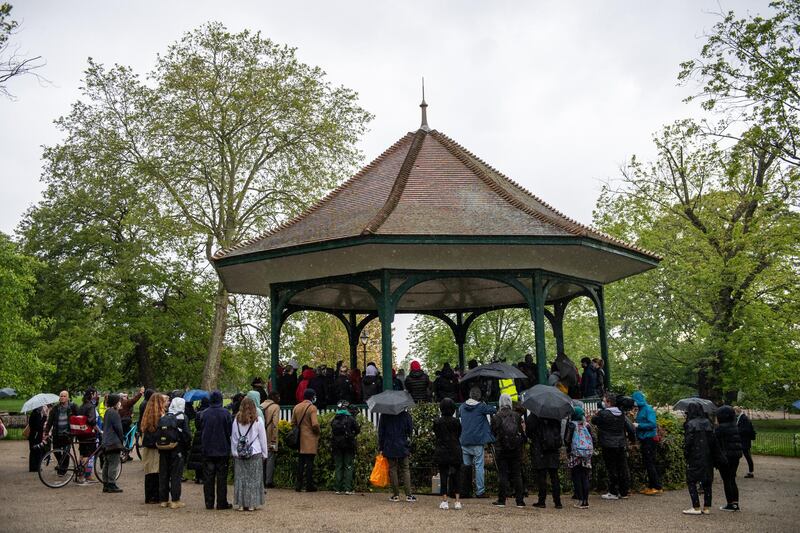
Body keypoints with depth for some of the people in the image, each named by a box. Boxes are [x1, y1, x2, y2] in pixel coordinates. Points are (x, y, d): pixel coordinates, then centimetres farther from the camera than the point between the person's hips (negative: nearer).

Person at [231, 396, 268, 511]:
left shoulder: (236, 420, 1)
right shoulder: (258, 420, -4)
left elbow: (233, 438, 6)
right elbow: (263, 438, 2)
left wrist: (234, 452, 14)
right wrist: (264, 454, 10)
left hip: (239, 455, 2)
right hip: (255, 454, -2)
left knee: (240, 479, 6)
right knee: (254, 479, 3)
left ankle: (240, 504, 9)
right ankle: (252, 504, 4)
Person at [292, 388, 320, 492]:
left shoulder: (296, 407, 8)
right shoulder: (312, 408, -11)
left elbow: (293, 423, 12)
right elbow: (315, 424, -20)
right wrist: (317, 433, -2)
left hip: (300, 440, 6)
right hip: (310, 440, -6)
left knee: (300, 462, 11)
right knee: (309, 462, -1)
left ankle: (298, 484, 12)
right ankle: (309, 485, 1)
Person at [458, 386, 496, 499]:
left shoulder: (462, 406, 7)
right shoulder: (481, 406, -7)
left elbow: (458, 415, 21)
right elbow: (494, 411, -3)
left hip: (464, 441, 5)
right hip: (477, 442, -4)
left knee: (466, 466, 11)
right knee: (479, 466, 0)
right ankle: (480, 491, 0)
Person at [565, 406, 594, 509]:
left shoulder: (571, 424, -8)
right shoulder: (587, 425, 5)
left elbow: (567, 439, -8)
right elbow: (593, 438, 7)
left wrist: (569, 448, 10)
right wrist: (591, 450, 18)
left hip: (575, 454, -4)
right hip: (587, 454, 4)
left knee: (576, 477, 3)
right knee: (585, 477, 8)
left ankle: (580, 501, -1)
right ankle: (586, 501, 6)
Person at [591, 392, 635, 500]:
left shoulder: (603, 413, -13)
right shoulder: (622, 414, 5)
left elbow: (593, 420, 2)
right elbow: (630, 427, 8)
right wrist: (631, 437, 24)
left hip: (609, 446, -6)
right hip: (621, 445, 6)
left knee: (612, 469, 0)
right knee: (622, 469, 10)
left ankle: (613, 493, 3)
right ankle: (623, 492, 17)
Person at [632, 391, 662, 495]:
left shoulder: (648, 409, -14)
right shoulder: (640, 410, 13)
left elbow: (652, 424, -21)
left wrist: (638, 425, -20)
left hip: (649, 439, -9)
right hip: (644, 439, 9)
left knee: (649, 463, -6)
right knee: (646, 463, 12)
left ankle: (657, 487, -1)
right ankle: (651, 486, 19)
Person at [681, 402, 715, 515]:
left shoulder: (690, 424, -12)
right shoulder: (708, 423, 6)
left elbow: (688, 442, -14)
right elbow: (713, 441, 7)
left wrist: (686, 454, -2)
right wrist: (711, 454, 13)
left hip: (695, 458, -6)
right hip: (708, 458, 6)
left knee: (691, 481, 3)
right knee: (707, 482, 12)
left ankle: (696, 507, -1)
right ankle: (707, 507, 15)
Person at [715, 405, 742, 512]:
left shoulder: (720, 428, -15)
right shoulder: (735, 426, 9)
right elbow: (739, 441, 15)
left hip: (725, 456, -8)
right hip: (736, 455, 8)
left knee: (726, 481, 1)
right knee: (732, 480, 15)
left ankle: (730, 504, 4)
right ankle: (735, 503, 15)